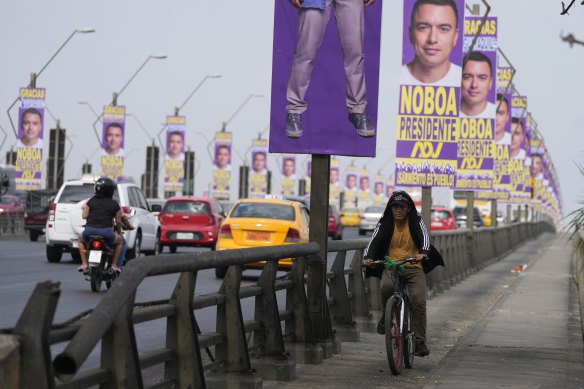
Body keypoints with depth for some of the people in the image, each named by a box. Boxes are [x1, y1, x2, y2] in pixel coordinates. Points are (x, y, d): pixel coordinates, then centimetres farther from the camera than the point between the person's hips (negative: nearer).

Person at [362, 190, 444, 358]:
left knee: (419, 301, -16)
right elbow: (374, 240, -8)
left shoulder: (416, 222, 4)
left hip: (414, 268, 0)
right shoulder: (385, 224, 4)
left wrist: (423, 253, -34)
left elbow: (424, 237, -12)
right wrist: (367, 257, -29)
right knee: (386, 287, -33)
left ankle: (420, 342, -7)